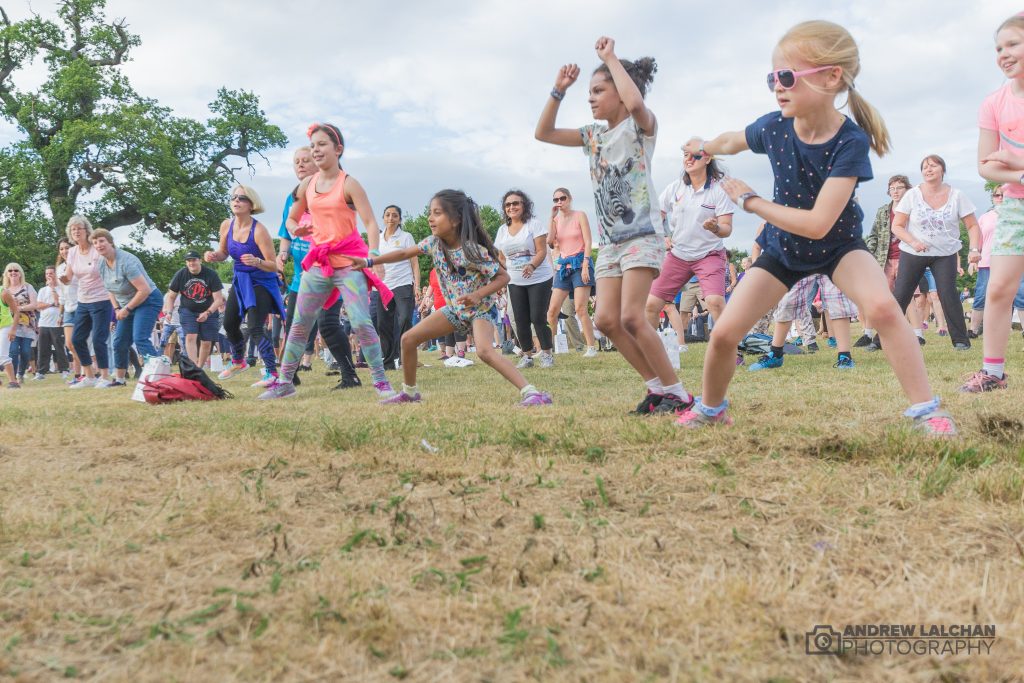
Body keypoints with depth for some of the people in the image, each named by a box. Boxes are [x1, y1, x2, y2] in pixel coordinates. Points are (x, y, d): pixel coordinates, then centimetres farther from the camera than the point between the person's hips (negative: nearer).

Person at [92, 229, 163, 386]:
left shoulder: (126, 261, -25)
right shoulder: (102, 264, 1)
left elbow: (145, 290, -27)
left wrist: (127, 309, -17)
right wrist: (117, 309, 2)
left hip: (148, 301, -9)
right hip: (127, 305, 9)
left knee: (140, 339, -24)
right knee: (120, 342, 12)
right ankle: (119, 379, 28)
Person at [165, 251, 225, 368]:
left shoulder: (211, 274, -14)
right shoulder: (180, 275, -8)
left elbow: (218, 299, -15)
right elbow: (171, 296, 1)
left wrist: (207, 313, -28)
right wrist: (168, 312, -16)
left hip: (209, 311, 0)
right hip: (188, 311, 0)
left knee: (207, 342, -1)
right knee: (190, 337, -19)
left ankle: (200, 368, 18)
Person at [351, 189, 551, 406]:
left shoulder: (473, 250, -26)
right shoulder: (434, 243, -7)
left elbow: (504, 277, -20)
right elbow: (404, 253, 5)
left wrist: (478, 295, -32)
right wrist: (369, 261, -1)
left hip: (481, 309, -7)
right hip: (455, 308, 7)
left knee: (484, 351, -35)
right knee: (408, 339, 5)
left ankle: (531, 392, -34)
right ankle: (409, 392, 23)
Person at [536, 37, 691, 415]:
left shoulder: (641, 125, -3)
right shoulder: (593, 135, 16)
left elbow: (635, 102, -28)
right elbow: (543, 133, 16)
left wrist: (610, 58, -15)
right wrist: (558, 90, 8)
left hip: (642, 234, -7)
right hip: (610, 241, 8)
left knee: (631, 317, -18)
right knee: (606, 320, -3)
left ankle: (677, 391, -5)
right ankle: (657, 386, 8)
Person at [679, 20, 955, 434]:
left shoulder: (851, 141, -31)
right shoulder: (773, 127, -20)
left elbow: (817, 224, -35)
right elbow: (731, 141, 6)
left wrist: (749, 201, -27)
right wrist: (703, 148, 24)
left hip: (837, 244, -3)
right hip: (783, 247, 3)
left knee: (882, 306, -32)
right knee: (724, 333, -5)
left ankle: (925, 410, -18)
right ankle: (710, 409, 23)